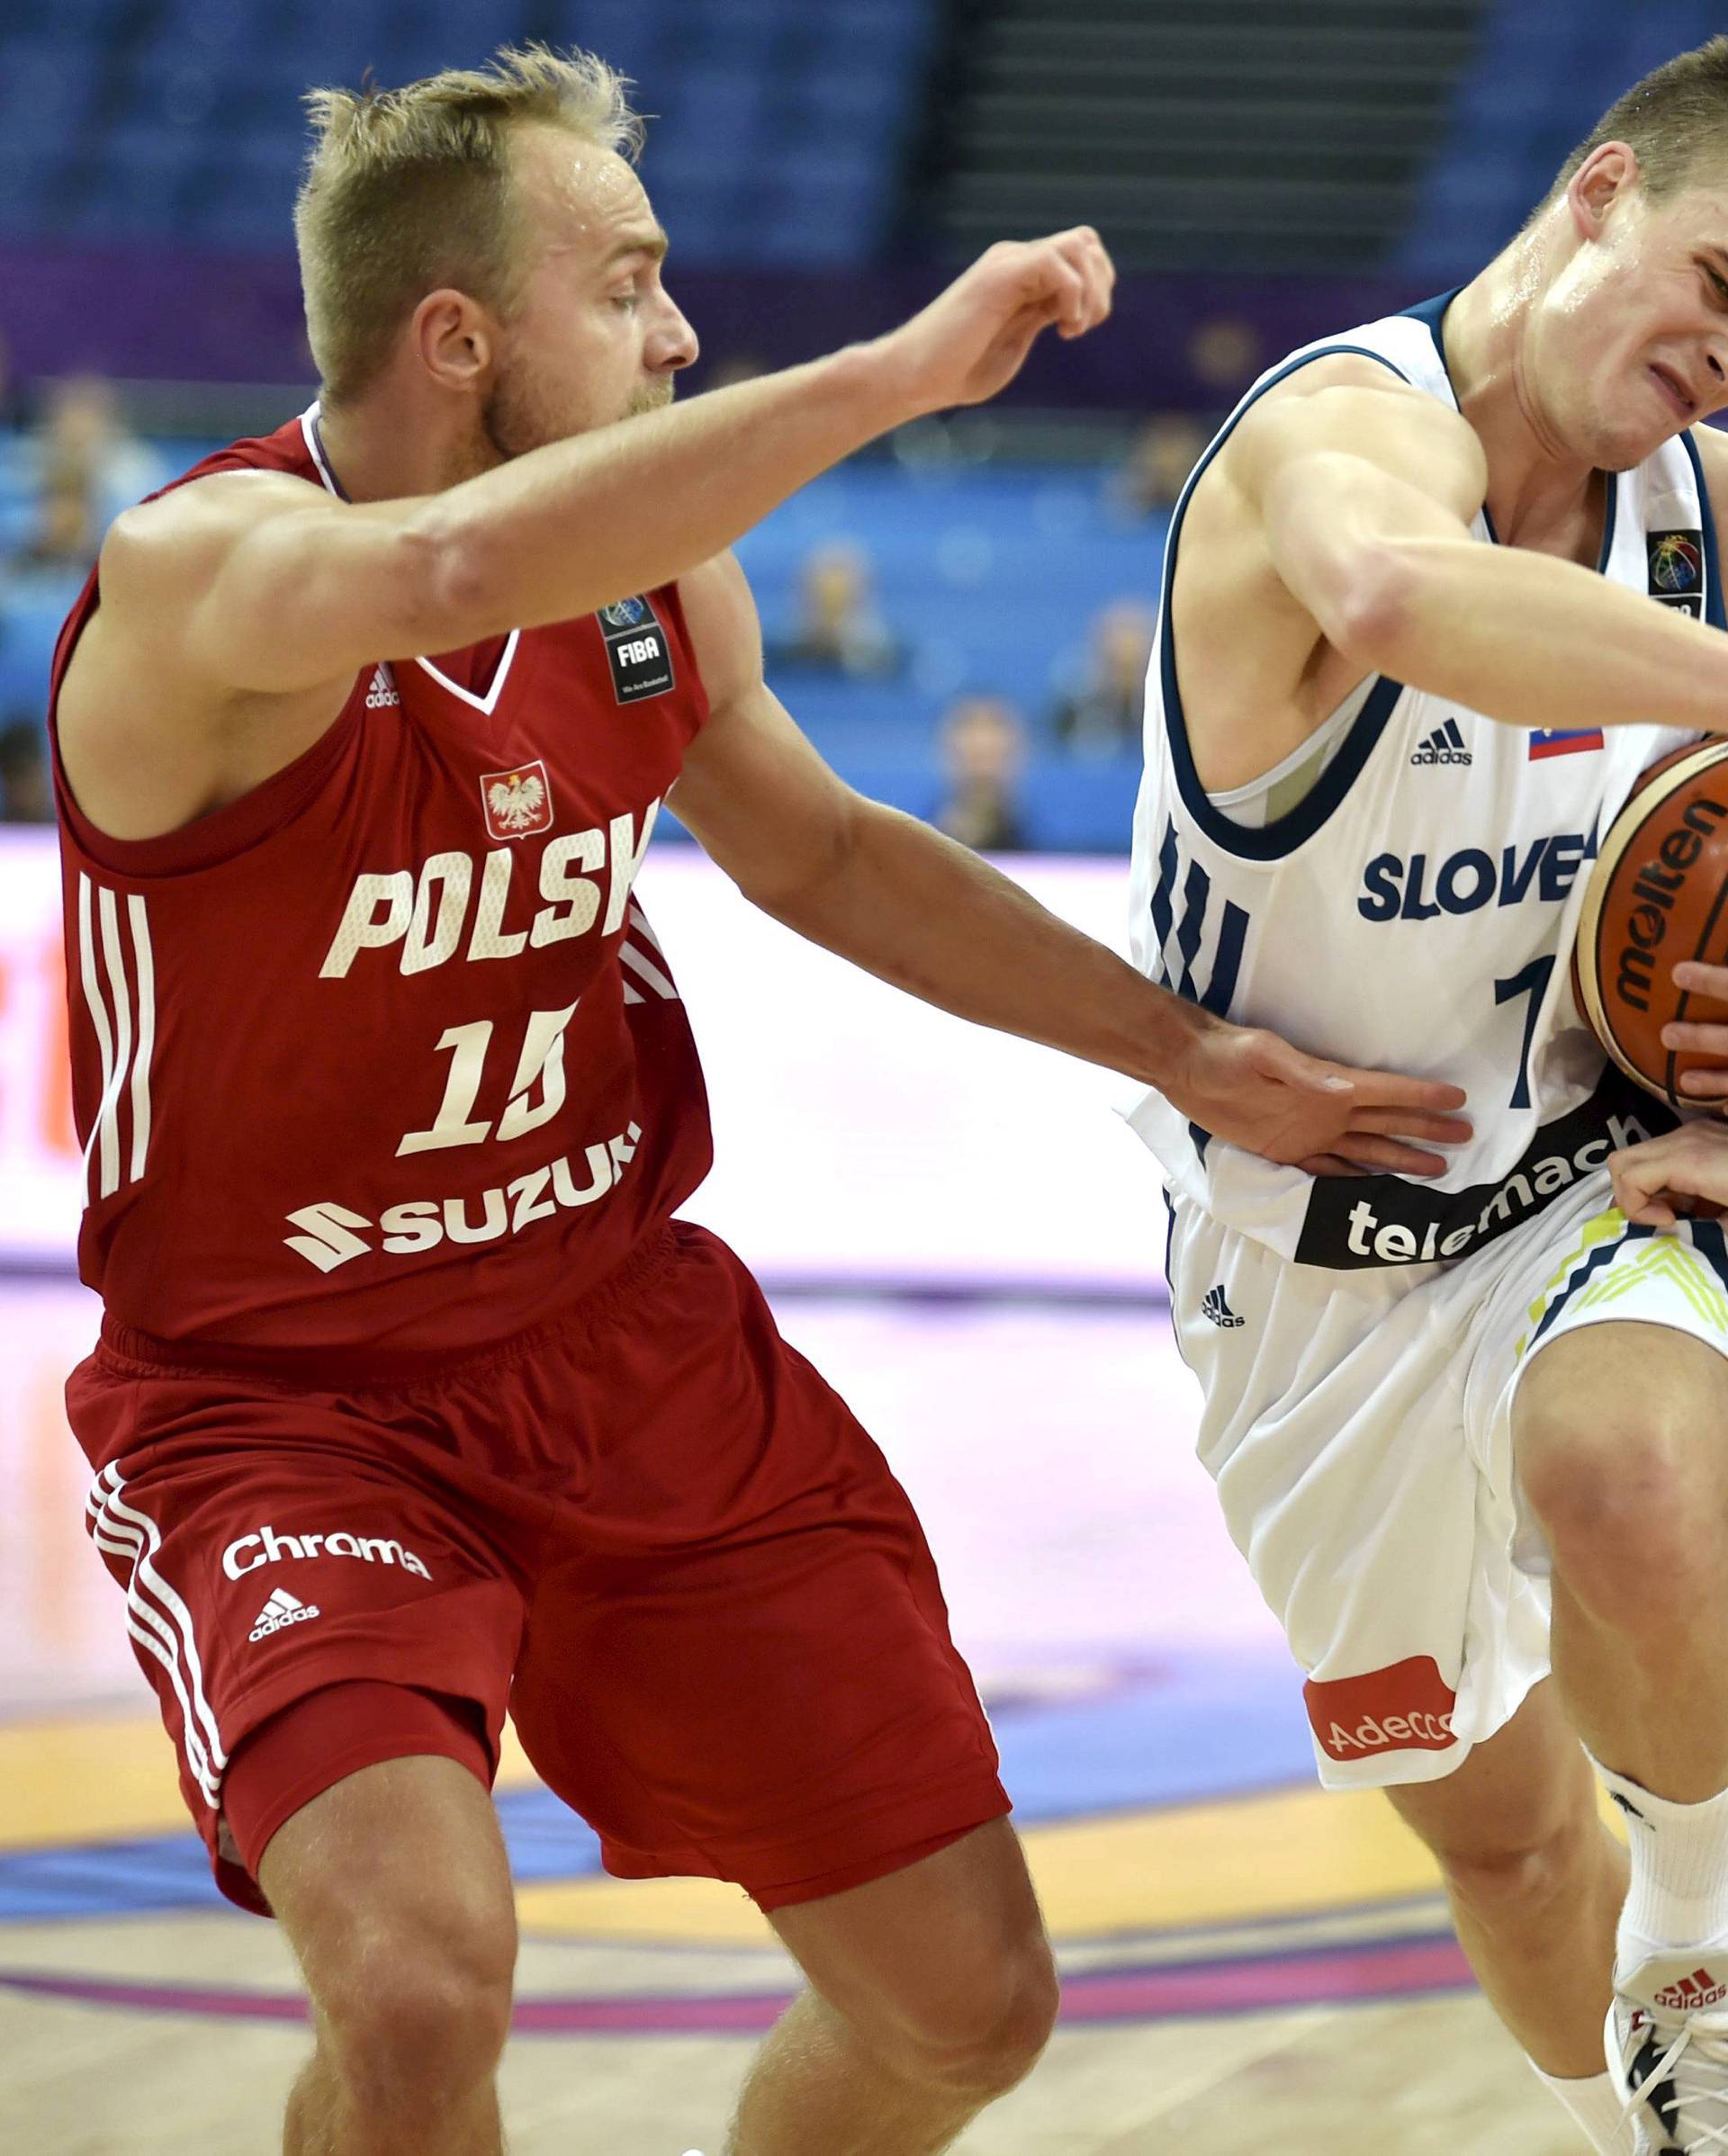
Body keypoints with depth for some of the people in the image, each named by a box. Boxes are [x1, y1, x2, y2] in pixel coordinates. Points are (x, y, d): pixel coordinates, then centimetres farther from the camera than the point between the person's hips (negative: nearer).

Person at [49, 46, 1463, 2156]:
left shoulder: (653, 565, 0)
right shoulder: (198, 575, -23)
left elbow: (821, 854, 18)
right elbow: (455, 575, -46)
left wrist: (1186, 1053, 15)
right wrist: (902, 369, -44)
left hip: (639, 1348, 7)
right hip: (288, 1406, -6)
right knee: (423, 1984, -31)